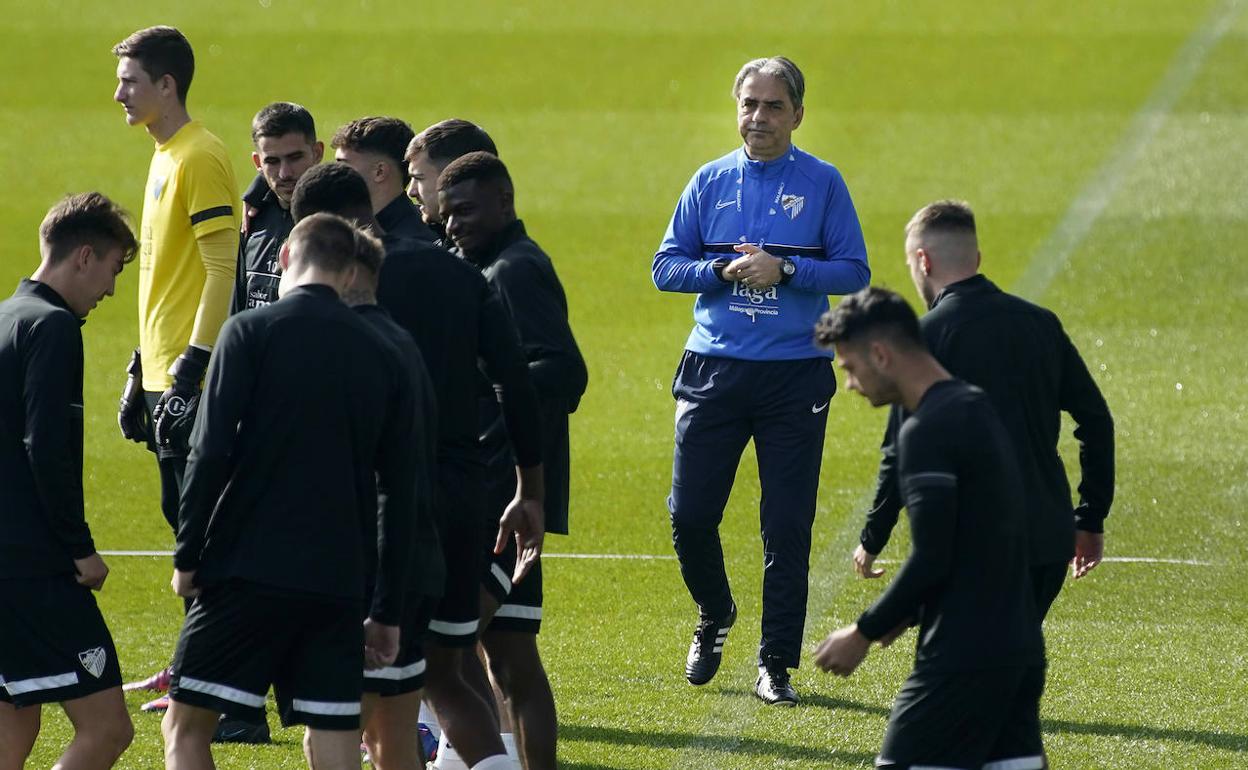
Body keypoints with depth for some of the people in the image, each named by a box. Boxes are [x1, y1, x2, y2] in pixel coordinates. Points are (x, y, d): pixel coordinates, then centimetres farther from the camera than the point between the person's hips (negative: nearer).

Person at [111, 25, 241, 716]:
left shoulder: (202, 158, -13)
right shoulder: (165, 159, 17)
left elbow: (223, 269, -19)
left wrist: (192, 367, -22)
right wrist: (141, 370, 22)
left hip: (194, 377, -10)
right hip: (165, 373, 10)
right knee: (183, 518, 14)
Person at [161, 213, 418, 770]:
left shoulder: (251, 333, -3)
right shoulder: (383, 357, 11)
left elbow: (211, 453, -10)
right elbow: (400, 493, 12)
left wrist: (187, 556, 0)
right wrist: (387, 612, 17)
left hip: (249, 571, -4)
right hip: (340, 584, 4)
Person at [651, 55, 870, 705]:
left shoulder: (823, 184, 2)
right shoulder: (710, 182, 8)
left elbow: (854, 273, -1)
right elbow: (666, 266, 7)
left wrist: (784, 269, -15)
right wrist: (724, 270, -11)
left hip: (795, 377, -2)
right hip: (713, 374, 2)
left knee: (788, 527, -2)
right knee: (689, 515, 1)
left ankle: (776, 664, 6)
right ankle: (714, 616, 29)